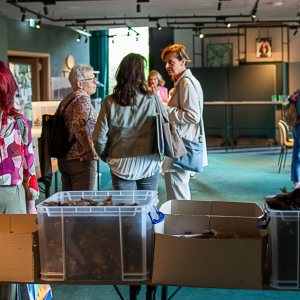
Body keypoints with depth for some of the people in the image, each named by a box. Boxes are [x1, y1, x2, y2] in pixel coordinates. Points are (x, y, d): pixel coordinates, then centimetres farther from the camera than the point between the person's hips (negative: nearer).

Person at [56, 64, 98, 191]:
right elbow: (78, 125, -28)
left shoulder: (66, 100, 14)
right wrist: (91, 151, -22)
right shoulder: (83, 99, -13)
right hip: (80, 160, -9)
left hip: (63, 160, 9)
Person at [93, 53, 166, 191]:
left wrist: (107, 158, 11)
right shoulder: (152, 100, -9)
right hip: (149, 166, 0)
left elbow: (99, 139, -7)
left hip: (121, 167, 0)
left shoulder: (110, 102, -8)